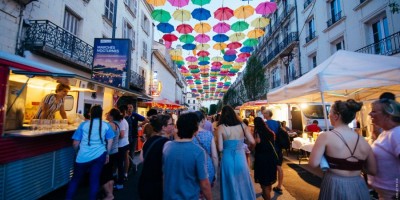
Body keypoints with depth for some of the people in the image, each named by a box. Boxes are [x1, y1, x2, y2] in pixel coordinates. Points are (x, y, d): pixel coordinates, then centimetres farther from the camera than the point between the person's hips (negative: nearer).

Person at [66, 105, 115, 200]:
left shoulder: (83, 125, -1)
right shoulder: (106, 125, 1)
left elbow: (75, 143, 3)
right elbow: (110, 141, 3)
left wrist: (77, 152, 22)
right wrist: (107, 154, 14)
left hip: (83, 157, 0)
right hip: (99, 155, 1)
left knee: (75, 179, 18)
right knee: (95, 179, 11)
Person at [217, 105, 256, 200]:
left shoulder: (221, 127, -9)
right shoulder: (242, 125, -2)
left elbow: (220, 148, -11)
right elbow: (252, 142, -4)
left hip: (227, 159, -2)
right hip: (241, 158, 2)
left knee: (230, 186, 18)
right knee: (243, 185, 24)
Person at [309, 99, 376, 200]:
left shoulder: (326, 136, -19)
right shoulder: (363, 141, -2)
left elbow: (313, 163, -21)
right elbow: (373, 170, 8)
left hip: (335, 186, -4)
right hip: (358, 187, 4)